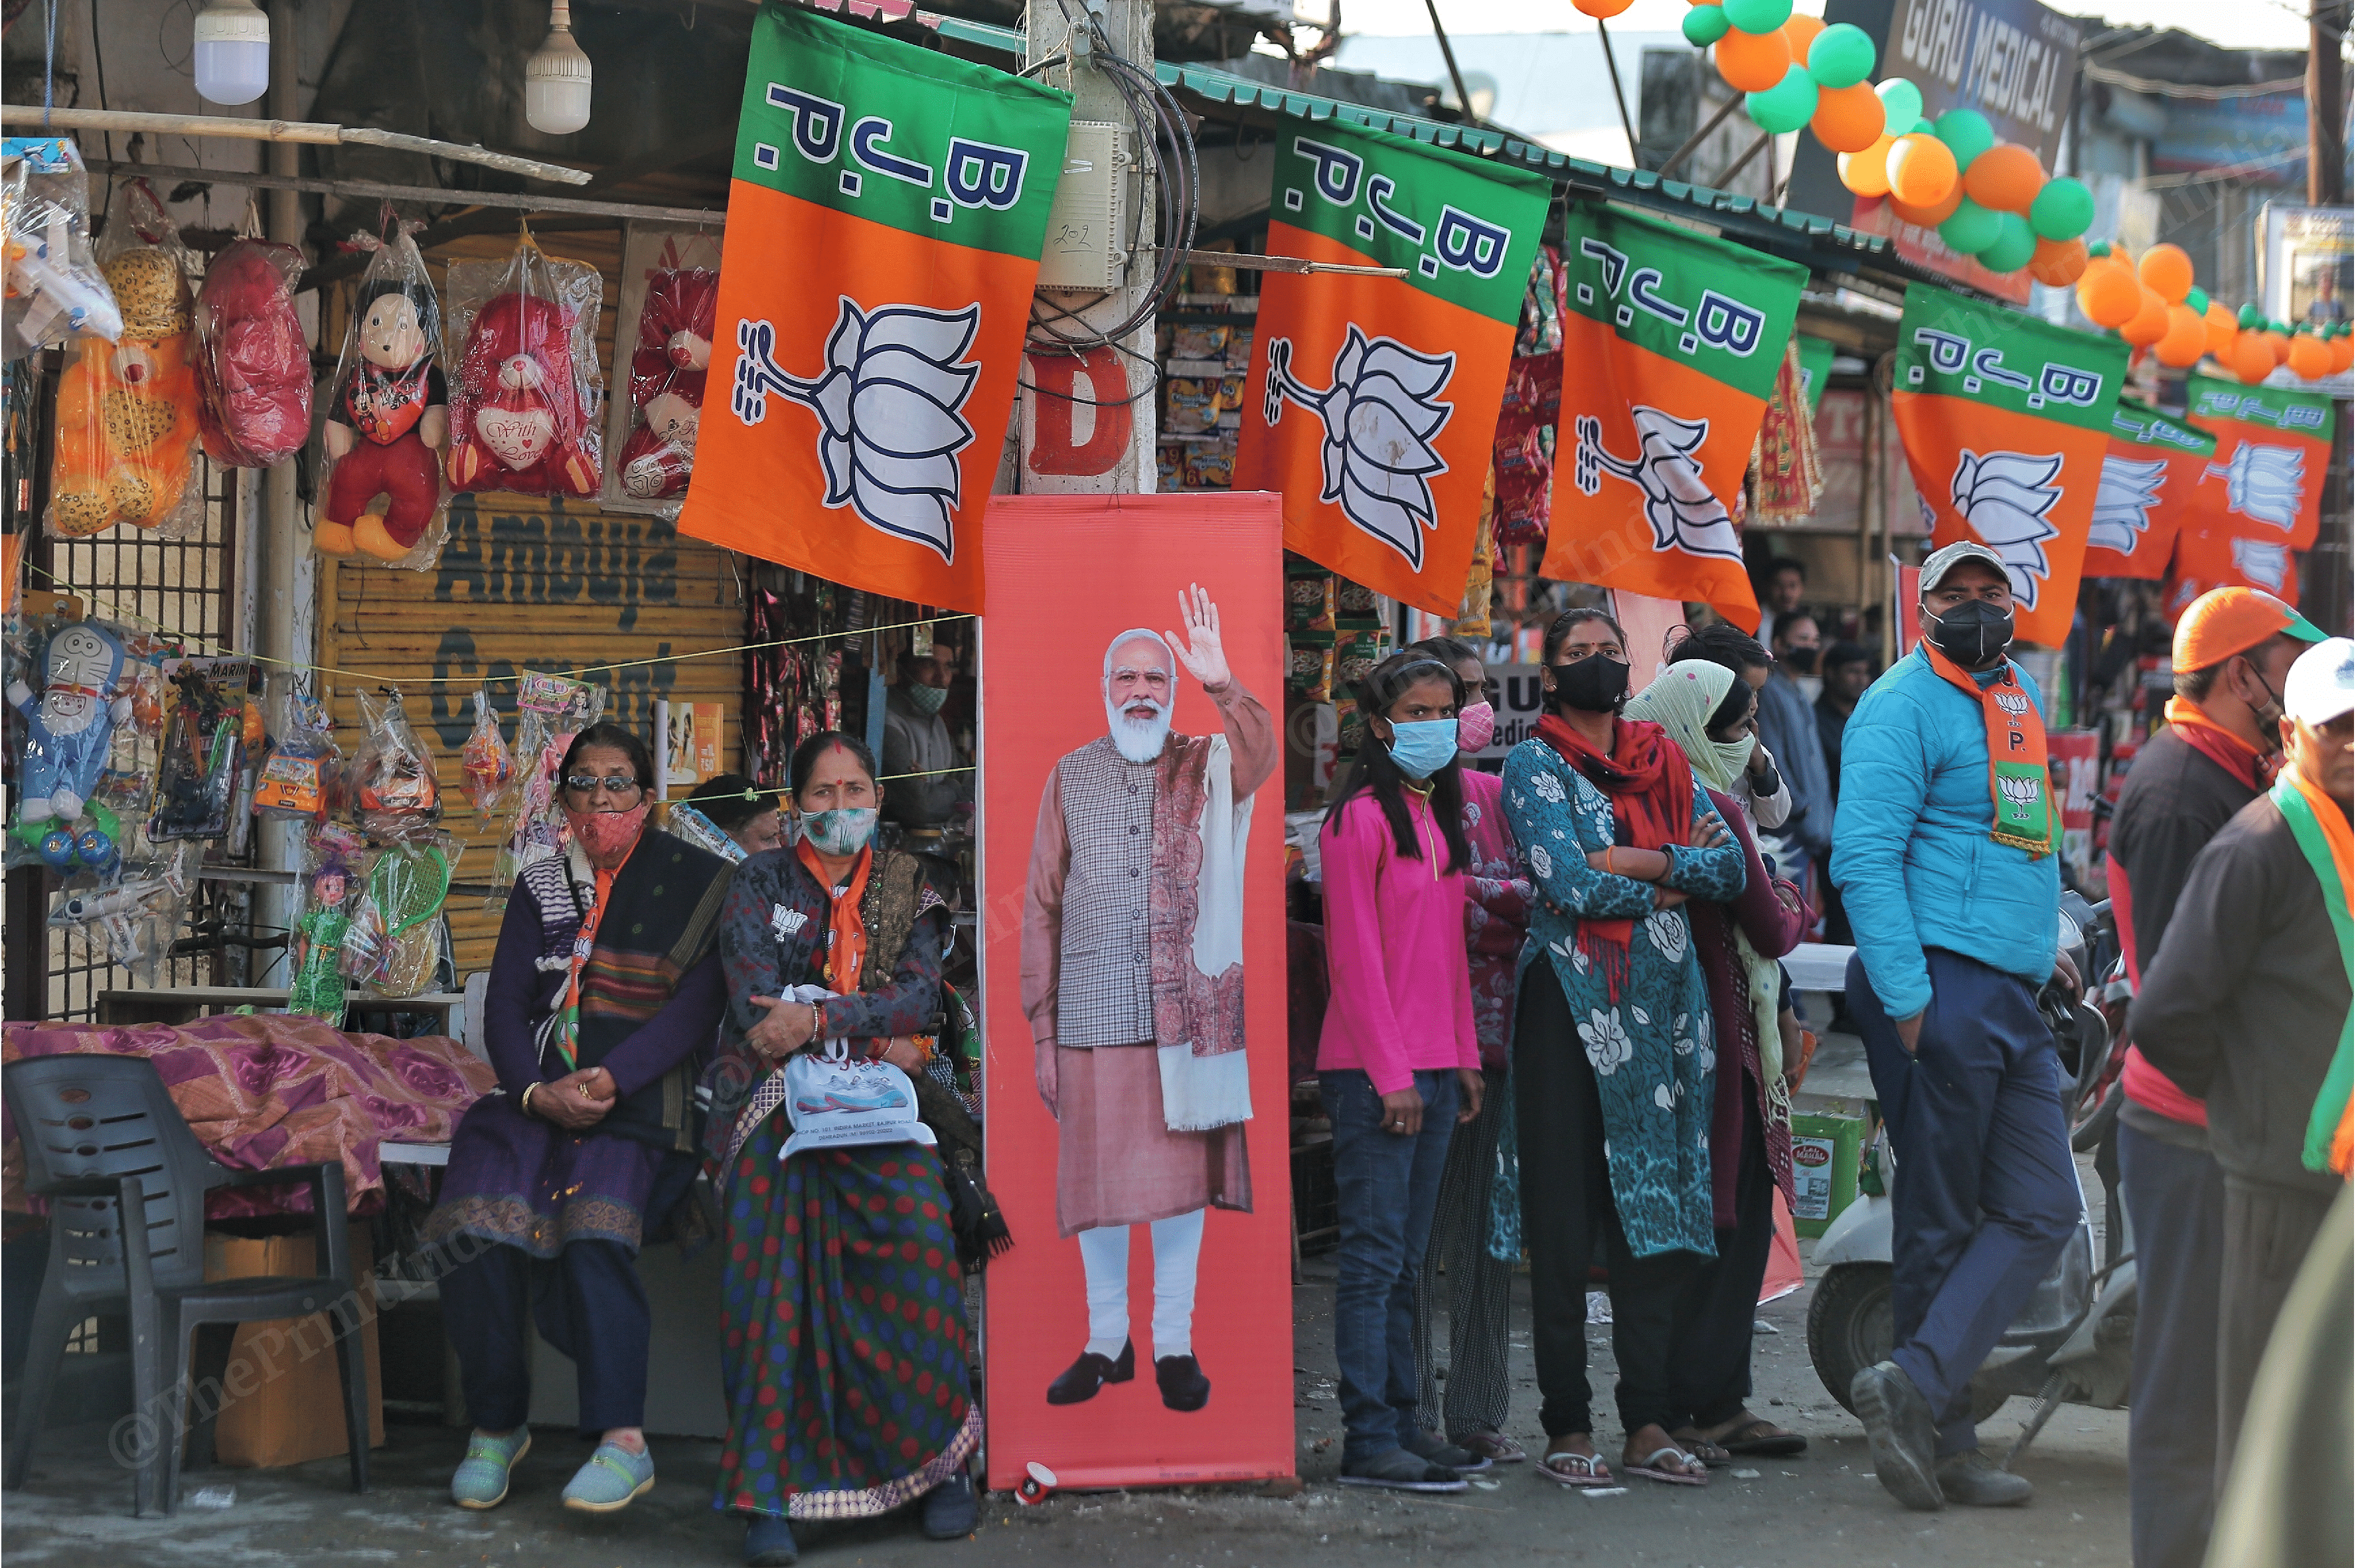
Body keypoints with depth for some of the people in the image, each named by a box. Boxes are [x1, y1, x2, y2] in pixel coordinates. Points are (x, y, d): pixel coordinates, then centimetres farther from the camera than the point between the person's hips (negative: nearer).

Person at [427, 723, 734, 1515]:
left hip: (640, 1102, -3)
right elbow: (503, 1006, 10)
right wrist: (538, 1091, -10)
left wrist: (611, 1079, -17)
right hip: (536, 1095, 3)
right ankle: (496, 1425, -12)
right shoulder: (542, 886, 18)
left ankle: (622, 1440, -32)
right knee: (482, 1217, -27)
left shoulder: (694, 880, 7)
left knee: (593, 1217, -33)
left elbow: (696, 1005, -3)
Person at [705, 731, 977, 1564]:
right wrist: (877, 1039, -6)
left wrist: (819, 1019, -15)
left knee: (917, 1223, -24)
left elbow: (920, 994, -1)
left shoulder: (907, 886, 16)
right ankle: (769, 1490, -26)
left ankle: (941, 1460, -11)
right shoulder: (761, 882, 12)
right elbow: (755, 1006, -1)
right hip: (776, 1095, -1)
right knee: (767, 1244, -25)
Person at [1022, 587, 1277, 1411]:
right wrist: (1041, 1028, 2)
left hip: (1185, 1012, -1)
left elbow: (1259, 756, -21)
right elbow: (1042, 905, 7)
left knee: (1179, 1175, 2)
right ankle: (1106, 1342, 19)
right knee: (1095, 1180, 5)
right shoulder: (1070, 777, 7)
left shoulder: (1208, 767, 4)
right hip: (1092, 1014, 1)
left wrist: (1222, 685, -40)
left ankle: (1175, 1344, 13)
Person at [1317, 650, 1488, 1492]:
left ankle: (1401, 1423, 16)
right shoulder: (1361, 818, -9)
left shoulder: (1439, 815, 16)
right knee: (1374, 1255, -7)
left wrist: (1464, 1056, 14)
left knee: (1406, 1260, 11)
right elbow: (1354, 956, -13)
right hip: (1375, 1070, -8)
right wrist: (1391, 1073, -16)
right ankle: (1369, 1441, -6)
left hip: (1433, 1066, 8)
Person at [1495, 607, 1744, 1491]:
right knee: (1565, 1220, -4)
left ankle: (1649, 1425, 7)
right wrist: (1676, 877, -3)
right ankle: (1567, 1427, 2)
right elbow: (1568, 883, -13)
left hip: (1662, 1003, 4)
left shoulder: (1665, 763, 16)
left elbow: (1730, 868, 4)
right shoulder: (1535, 767, 1)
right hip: (1570, 1006, -4)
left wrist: (1647, 862, -10)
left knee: (1656, 1213, 3)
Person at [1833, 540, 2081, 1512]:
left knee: (2040, 1212, 0)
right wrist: (1907, 999, -21)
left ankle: (1916, 1388, -5)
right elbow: (1864, 857, -17)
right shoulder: (1905, 704, -8)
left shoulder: (2018, 695, 19)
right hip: (1941, 989, -8)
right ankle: (1943, 1439, 2)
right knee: (1941, 1222, -3)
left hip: (2014, 1000, 9)